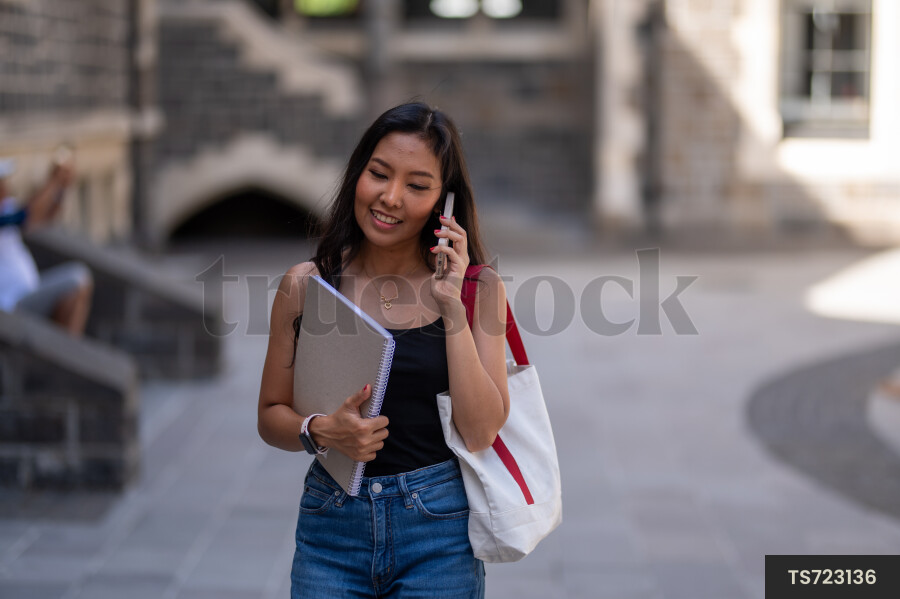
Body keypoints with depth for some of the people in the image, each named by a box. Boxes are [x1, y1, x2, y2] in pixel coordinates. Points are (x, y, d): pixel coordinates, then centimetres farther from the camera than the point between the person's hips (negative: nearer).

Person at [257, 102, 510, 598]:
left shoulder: (477, 290, -2)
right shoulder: (306, 285, 1)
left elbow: (481, 432, -10)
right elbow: (271, 415, 8)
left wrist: (453, 307, -14)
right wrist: (321, 431, -13)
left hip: (438, 531, -1)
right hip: (331, 527, 1)